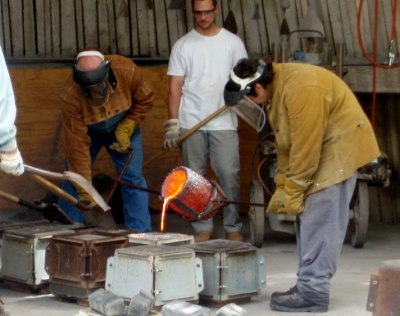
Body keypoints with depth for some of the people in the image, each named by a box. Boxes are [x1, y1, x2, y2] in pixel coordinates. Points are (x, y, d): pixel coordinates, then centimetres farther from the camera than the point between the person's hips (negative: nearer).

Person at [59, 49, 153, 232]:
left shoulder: (126, 71, -34)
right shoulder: (71, 97, -37)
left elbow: (144, 101, -13)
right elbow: (77, 145, -34)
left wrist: (126, 129, -25)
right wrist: (84, 191, -35)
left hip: (122, 128, 1)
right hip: (87, 131, -1)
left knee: (133, 178, -7)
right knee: (73, 181, -6)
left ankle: (141, 235, -3)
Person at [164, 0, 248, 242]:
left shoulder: (232, 42, 6)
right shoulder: (183, 45, 6)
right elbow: (175, 87, 4)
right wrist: (172, 123, -4)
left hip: (224, 121, -1)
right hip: (191, 122, 1)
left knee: (229, 174, -5)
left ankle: (233, 227, 6)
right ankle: (202, 228, 12)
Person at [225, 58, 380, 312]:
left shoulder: (300, 89, -28)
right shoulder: (276, 89, 4)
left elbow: (305, 145, -26)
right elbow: (285, 143, 9)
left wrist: (292, 190, -18)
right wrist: (283, 185, 4)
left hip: (339, 147, -10)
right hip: (317, 149, 10)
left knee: (320, 221, -12)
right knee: (307, 219, 11)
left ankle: (313, 293, -10)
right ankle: (308, 285, 17)